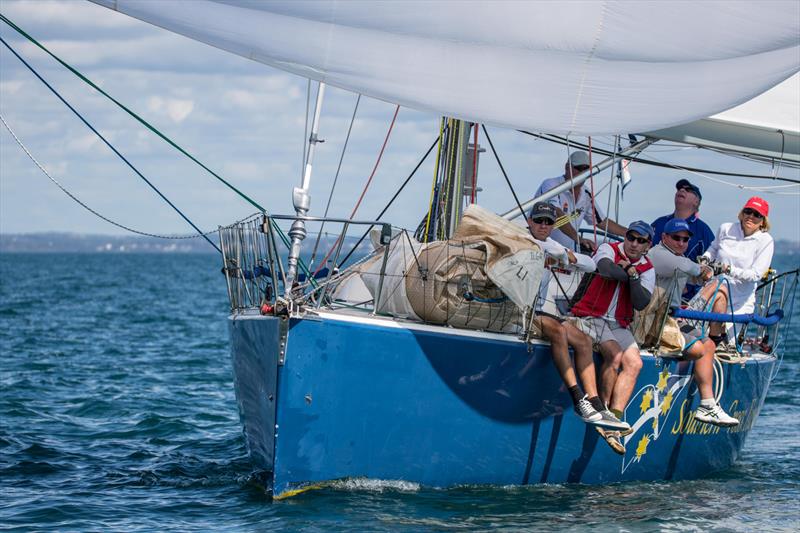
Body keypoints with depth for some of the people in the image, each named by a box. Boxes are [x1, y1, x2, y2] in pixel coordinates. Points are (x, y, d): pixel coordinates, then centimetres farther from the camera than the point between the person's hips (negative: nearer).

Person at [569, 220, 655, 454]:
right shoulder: (609, 249, 2)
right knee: (615, 355, -29)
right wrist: (627, 273, -6)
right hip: (590, 318, -5)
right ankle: (602, 410, -14)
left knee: (634, 362, -21)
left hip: (619, 326, 5)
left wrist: (633, 275, -12)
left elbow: (641, 303, -3)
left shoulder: (647, 270, 12)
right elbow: (606, 269, -23)